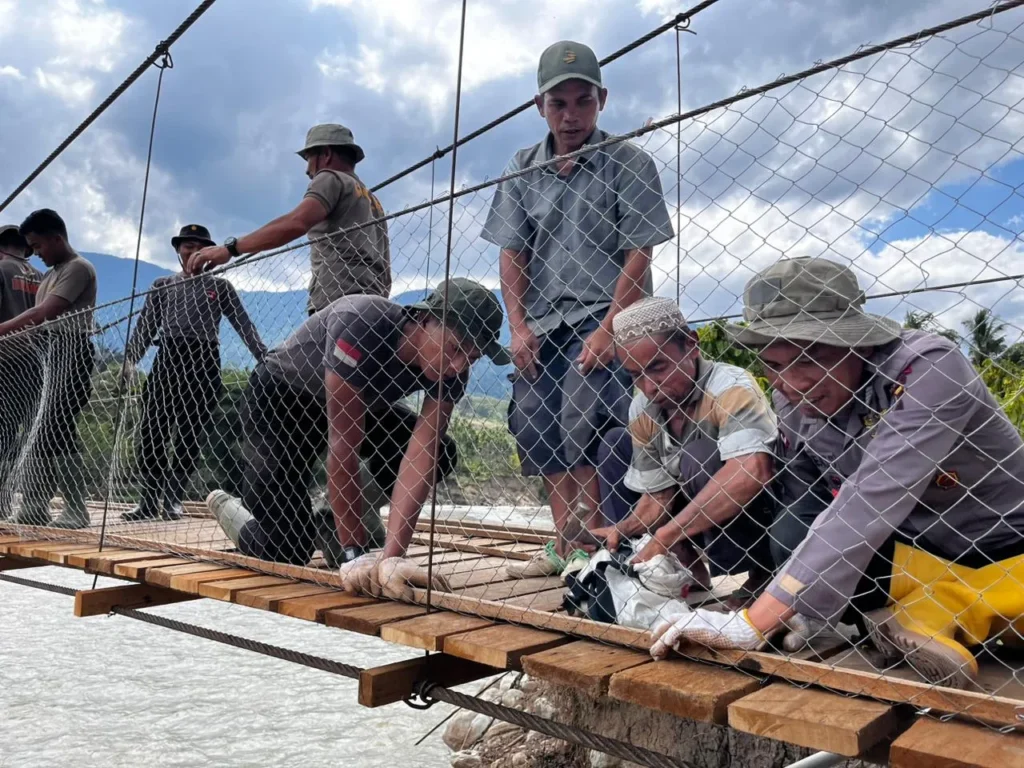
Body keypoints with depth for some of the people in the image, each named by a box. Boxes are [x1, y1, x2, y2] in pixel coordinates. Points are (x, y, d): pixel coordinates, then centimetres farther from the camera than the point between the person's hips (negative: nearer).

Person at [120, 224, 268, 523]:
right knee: (151, 432, -4)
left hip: (204, 361, -2)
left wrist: (265, 359, -7)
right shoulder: (162, 286, 19)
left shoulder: (219, 286, 13)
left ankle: (173, 499, 9)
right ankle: (150, 500, 5)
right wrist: (129, 360, -2)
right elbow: (145, 327, 13)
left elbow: (244, 324, 5)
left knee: (190, 434, 0)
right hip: (168, 358, 2)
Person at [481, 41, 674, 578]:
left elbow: (638, 255, -7)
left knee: (582, 423, -20)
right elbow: (512, 254, 8)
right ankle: (565, 546, 11)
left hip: (603, 315, -4)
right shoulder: (522, 169, 11)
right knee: (535, 428, 2)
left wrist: (608, 327, -16)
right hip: (542, 321, 5)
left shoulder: (629, 163, -1)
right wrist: (518, 326, -4)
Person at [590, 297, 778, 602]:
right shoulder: (641, 411, -8)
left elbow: (751, 471, -45)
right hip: (701, 511, 7)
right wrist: (622, 530, -21)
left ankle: (760, 575, -13)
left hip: (758, 515, -7)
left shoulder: (730, 387, -28)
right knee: (616, 444, 2)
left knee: (700, 457, -33)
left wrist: (665, 536, -43)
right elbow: (657, 494, 0)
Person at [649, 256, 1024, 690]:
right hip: (921, 562, 4)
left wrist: (752, 625, -41)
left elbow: (866, 507, -37)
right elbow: (799, 511, -5)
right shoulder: (792, 401, -10)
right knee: (792, 542, -22)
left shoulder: (928, 369, -27)